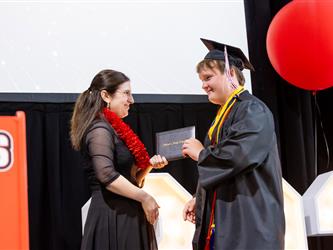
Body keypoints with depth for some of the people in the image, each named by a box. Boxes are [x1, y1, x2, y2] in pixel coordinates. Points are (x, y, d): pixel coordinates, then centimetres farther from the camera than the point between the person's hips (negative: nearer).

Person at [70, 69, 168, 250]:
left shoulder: (116, 130, 17)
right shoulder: (100, 130, -11)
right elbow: (108, 176, -24)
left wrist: (149, 165, 5)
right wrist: (144, 198, -18)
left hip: (124, 213, 9)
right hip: (112, 216, -9)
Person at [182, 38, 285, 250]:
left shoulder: (252, 110, -10)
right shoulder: (225, 114, 17)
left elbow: (237, 156, -24)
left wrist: (200, 153, -8)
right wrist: (199, 199, 10)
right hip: (223, 219, 9)